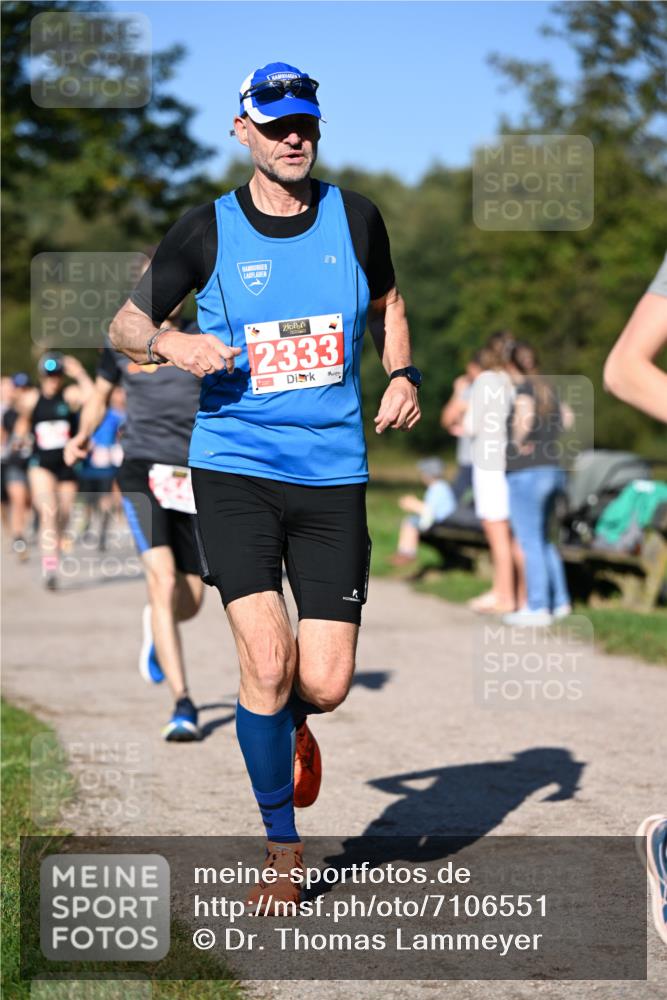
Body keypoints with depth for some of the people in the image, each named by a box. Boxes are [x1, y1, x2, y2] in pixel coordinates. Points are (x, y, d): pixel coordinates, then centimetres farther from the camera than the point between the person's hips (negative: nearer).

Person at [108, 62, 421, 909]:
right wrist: (169, 342, -13)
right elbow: (125, 323, 9)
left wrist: (401, 376, 6)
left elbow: (388, 304, 25)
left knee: (325, 686, -4)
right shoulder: (207, 231, 0)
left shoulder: (354, 218, 6)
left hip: (333, 473, 2)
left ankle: (288, 720, 36)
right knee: (266, 662, -14)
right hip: (234, 466, -2)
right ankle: (281, 846, 7)